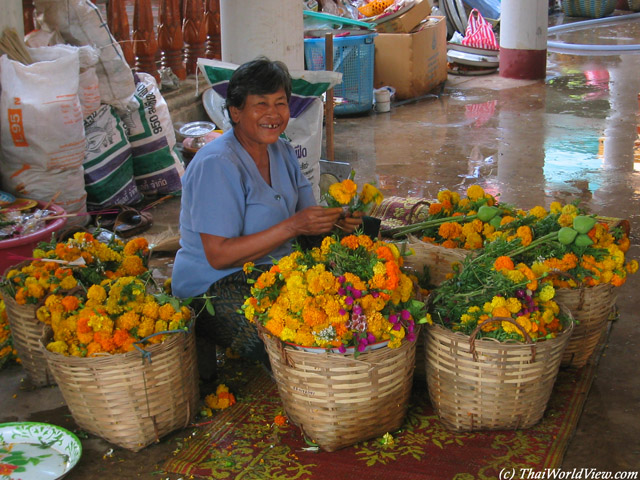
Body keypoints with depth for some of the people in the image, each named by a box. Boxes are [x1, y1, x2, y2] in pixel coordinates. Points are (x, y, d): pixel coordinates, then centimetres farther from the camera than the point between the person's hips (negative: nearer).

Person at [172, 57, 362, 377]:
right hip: (214, 288, -9)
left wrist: (337, 220, -17)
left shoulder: (281, 152, 8)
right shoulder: (217, 165, -20)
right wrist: (292, 227, -28)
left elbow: (306, 215, 8)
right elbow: (219, 255, -23)